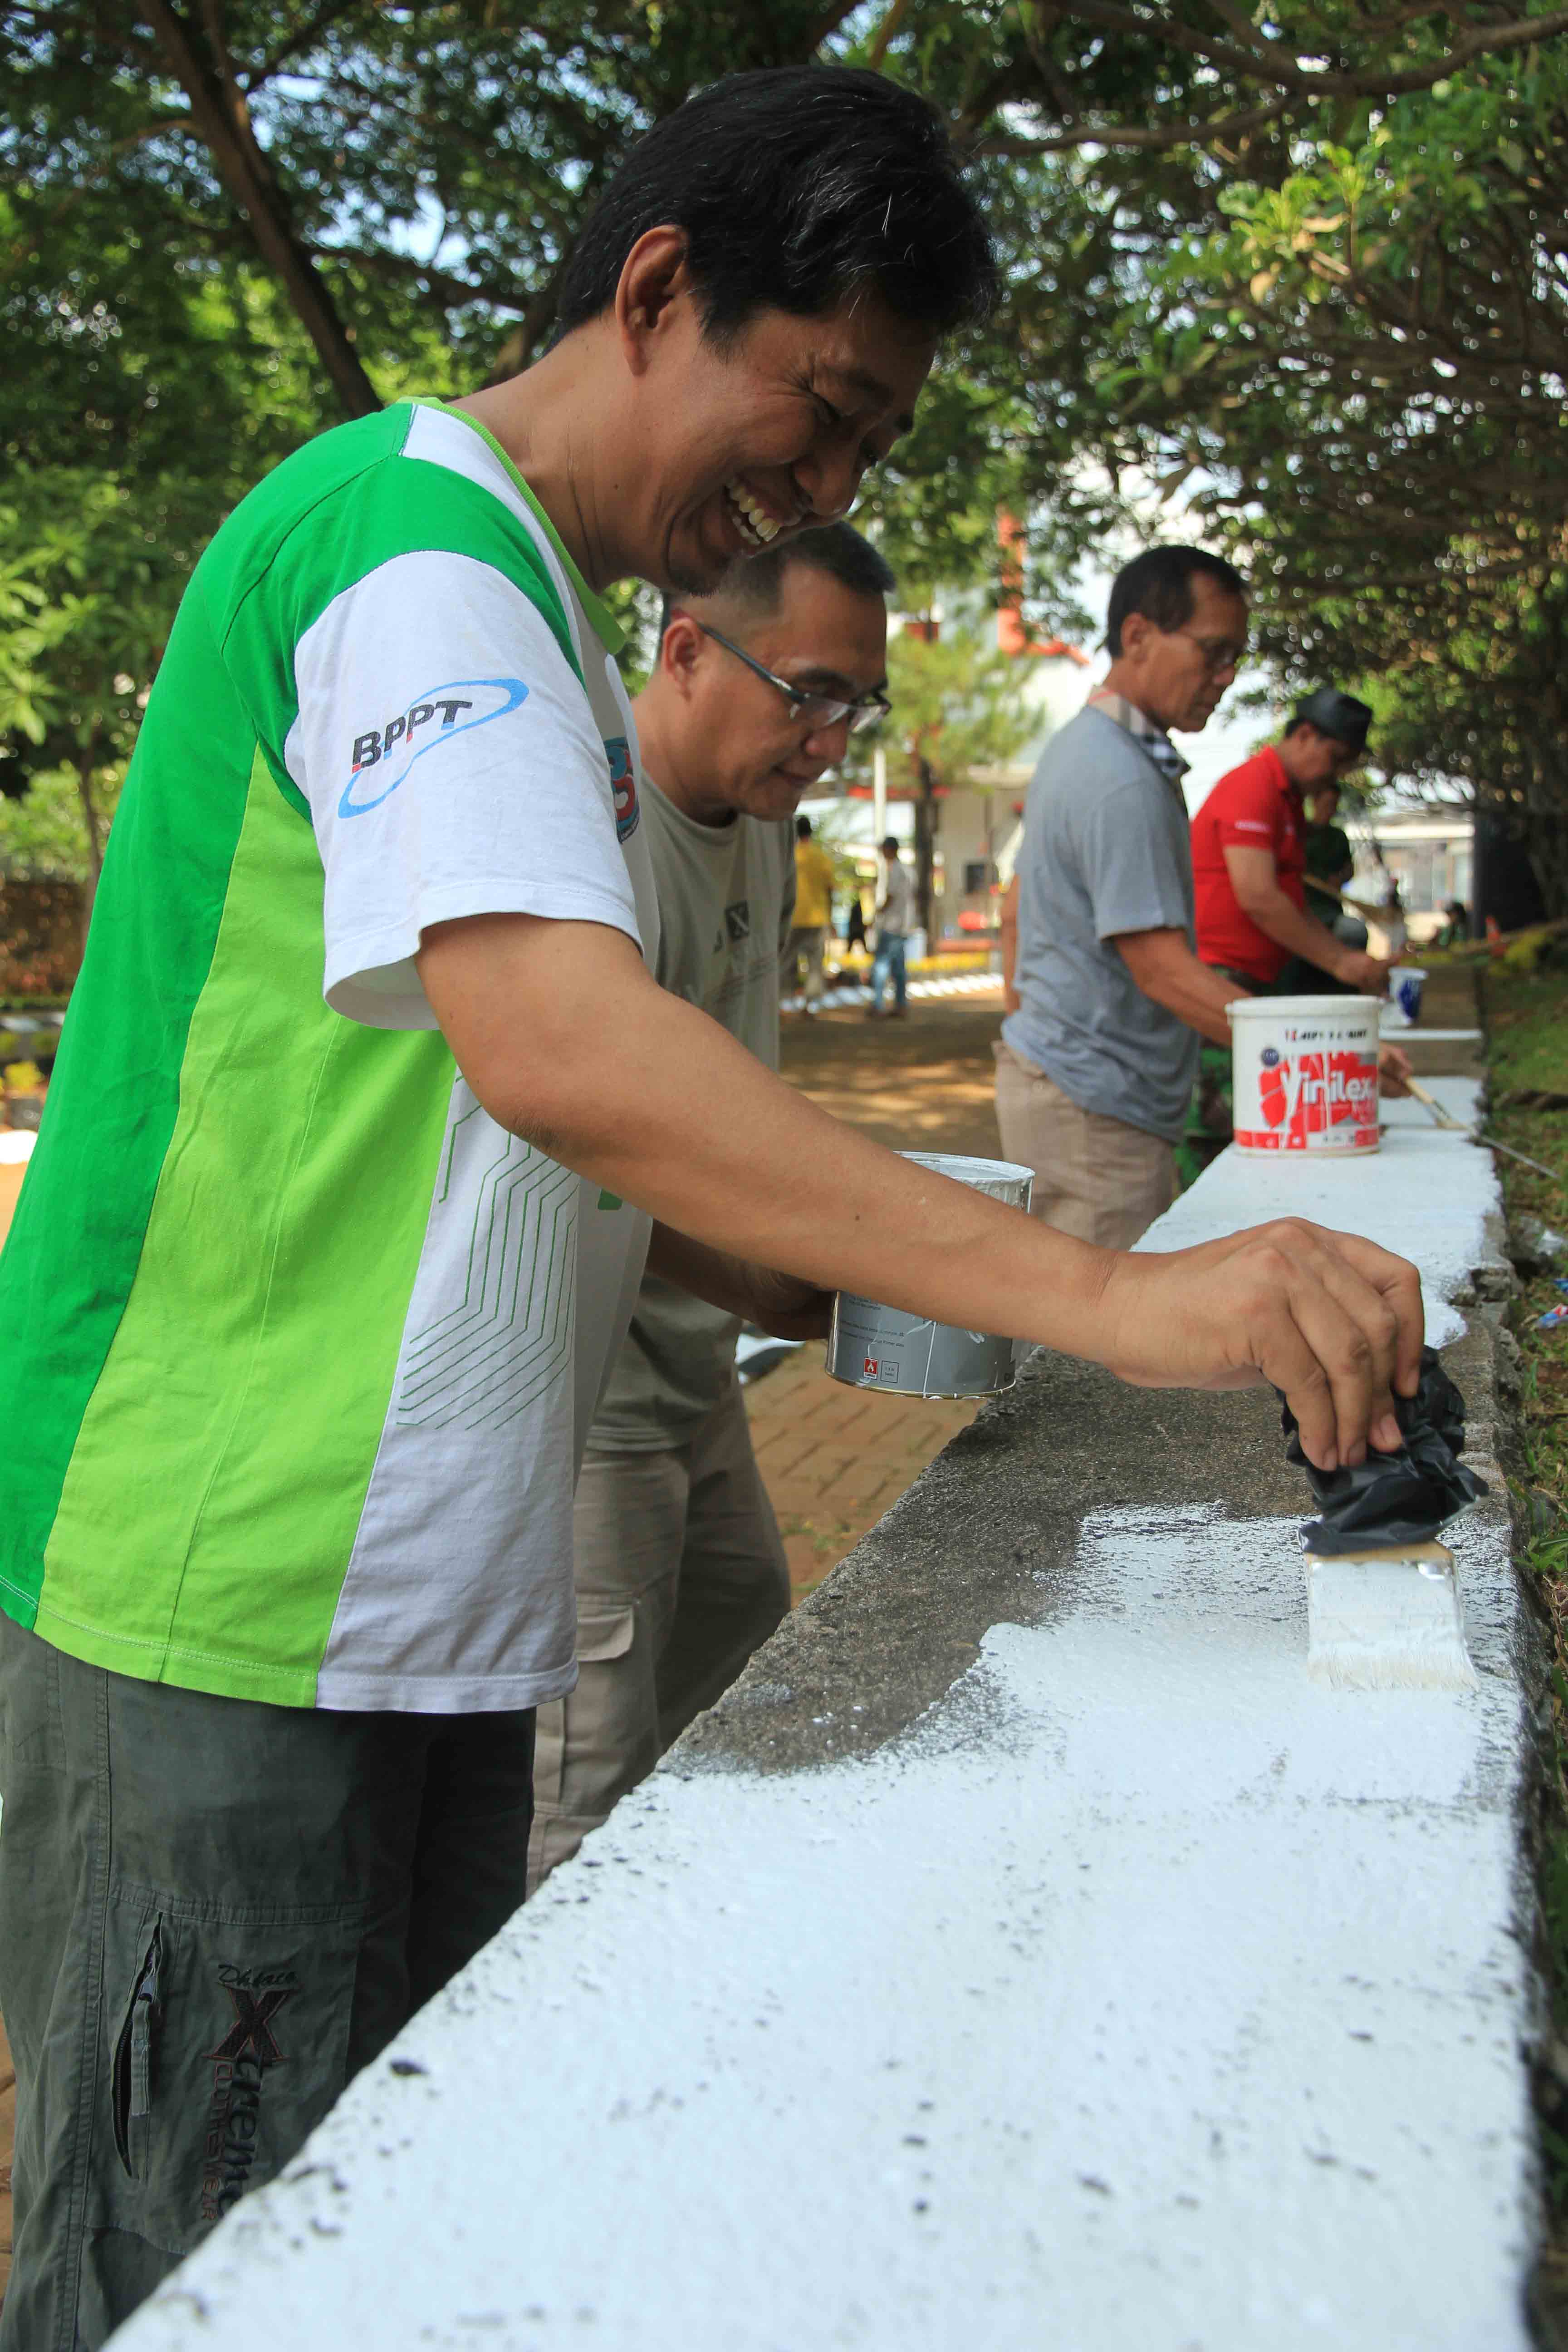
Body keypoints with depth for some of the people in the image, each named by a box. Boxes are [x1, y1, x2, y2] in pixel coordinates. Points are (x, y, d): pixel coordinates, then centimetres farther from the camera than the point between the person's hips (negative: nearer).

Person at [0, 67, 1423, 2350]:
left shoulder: (542, 615, 19)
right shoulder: (416, 535, -12)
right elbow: (553, 1045, -29)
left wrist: (807, 1285, 9)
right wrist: (1109, 1294, -32)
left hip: (422, 1592, 10)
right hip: (235, 1589, -9)